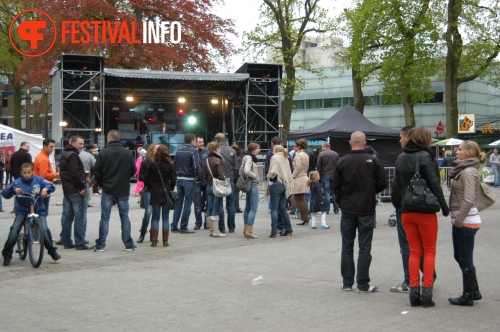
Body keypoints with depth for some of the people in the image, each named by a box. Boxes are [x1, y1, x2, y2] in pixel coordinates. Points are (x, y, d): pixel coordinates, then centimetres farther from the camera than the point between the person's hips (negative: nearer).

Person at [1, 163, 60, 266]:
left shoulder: (38, 180, -2)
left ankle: (52, 251, 3)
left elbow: (51, 185, -9)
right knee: (15, 229, -19)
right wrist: (14, 189, -32)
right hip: (22, 211, 0)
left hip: (39, 210, 0)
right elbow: (5, 193, -12)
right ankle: (7, 254, -6)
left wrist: (46, 188, -31)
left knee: (44, 229, -19)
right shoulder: (17, 182, -4)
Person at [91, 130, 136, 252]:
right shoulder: (128, 153, -2)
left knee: (105, 218, 4)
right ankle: (128, 244, 10)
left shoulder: (103, 153, -8)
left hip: (107, 190, -2)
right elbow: (133, 170, 3)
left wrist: (101, 183, 10)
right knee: (124, 217, 9)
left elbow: (97, 172, -7)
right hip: (123, 190, 2)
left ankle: (100, 245, 5)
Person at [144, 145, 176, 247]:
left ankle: (154, 240, 3)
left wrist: (151, 188, 10)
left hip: (155, 194, 0)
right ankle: (165, 241, 5)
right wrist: (169, 190, 10)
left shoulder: (152, 165, -4)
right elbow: (173, 180, -5)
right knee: (165, 218, 6)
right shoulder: (170, 166, -5)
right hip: (166, 193, 0)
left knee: (155, 218, 7)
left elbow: (146, 179, -4)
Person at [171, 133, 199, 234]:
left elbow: (174, 164, 12)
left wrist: (178, 174, 15)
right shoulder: (193, 151, -10)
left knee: (178, 203, 11)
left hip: (179, 179, 6)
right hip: (189, 180, -6)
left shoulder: (179, 151, 10)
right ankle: (183, 227, 0)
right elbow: (196, 166, -17)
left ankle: (174, 226, 10)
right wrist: (197, 175, -2)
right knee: (187, 204, -1)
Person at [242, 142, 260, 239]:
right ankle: (249, 231, -9)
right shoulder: (249, 158, -15)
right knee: (253, 208, -9)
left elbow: (243, 170, 19)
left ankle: (246, 229, 20)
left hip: (251, 184, 10)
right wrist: (255, 176, -11)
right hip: (252, 184, -10)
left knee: (248, 207, 14)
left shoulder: (248, 157, 15)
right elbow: (247, 171, -27)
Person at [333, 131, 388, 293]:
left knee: (347, 247, 11)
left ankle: (347, 282, 14)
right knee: (364, 248, 3)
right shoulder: (372, 161, -6)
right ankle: (363, 284, 3)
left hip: (347, 209, 1)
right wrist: (369, 192, 10)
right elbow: (383, 182, -6)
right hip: (366, 209, -1)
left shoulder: (342, 161, -3)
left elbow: (336, 186, 1)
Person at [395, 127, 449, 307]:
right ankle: (426, 293, 1)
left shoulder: (401, 158, 7)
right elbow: (434, 183, -12)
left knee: (414, 252, 12)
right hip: (425, 210, -5)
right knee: (429, 251, 5)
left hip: (406, 211, 5)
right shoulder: (425, 156, -10)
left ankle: (414, 292, 8)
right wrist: (444, 206, -6)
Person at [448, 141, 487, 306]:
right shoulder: (463, 170, 14)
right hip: (461, 220, 10)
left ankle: (468, 296, 10)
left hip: (466, 221, -10)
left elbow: (468, 200, -23)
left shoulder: (468, 172, -16)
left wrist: (459, 220, -19)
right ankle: (474, 291, 27)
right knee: (460, 257, 18)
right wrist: (457, 219, 13)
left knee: (465, 260, 0)